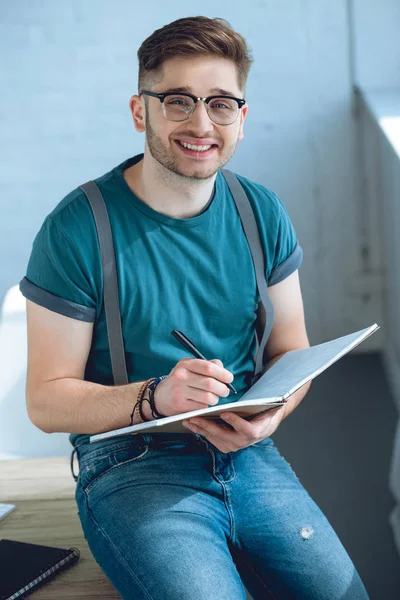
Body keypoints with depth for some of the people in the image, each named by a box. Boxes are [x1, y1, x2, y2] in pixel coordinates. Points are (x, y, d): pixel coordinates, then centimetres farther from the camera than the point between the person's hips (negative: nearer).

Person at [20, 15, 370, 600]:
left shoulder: (263, 213, 4)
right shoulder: (77, 229, -11)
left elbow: (291, 352, 11)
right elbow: (46, 399, -8)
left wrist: (268, 415, -12)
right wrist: (155, 397, -25)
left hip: (246, 458, 4)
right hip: (131, 465, -4)